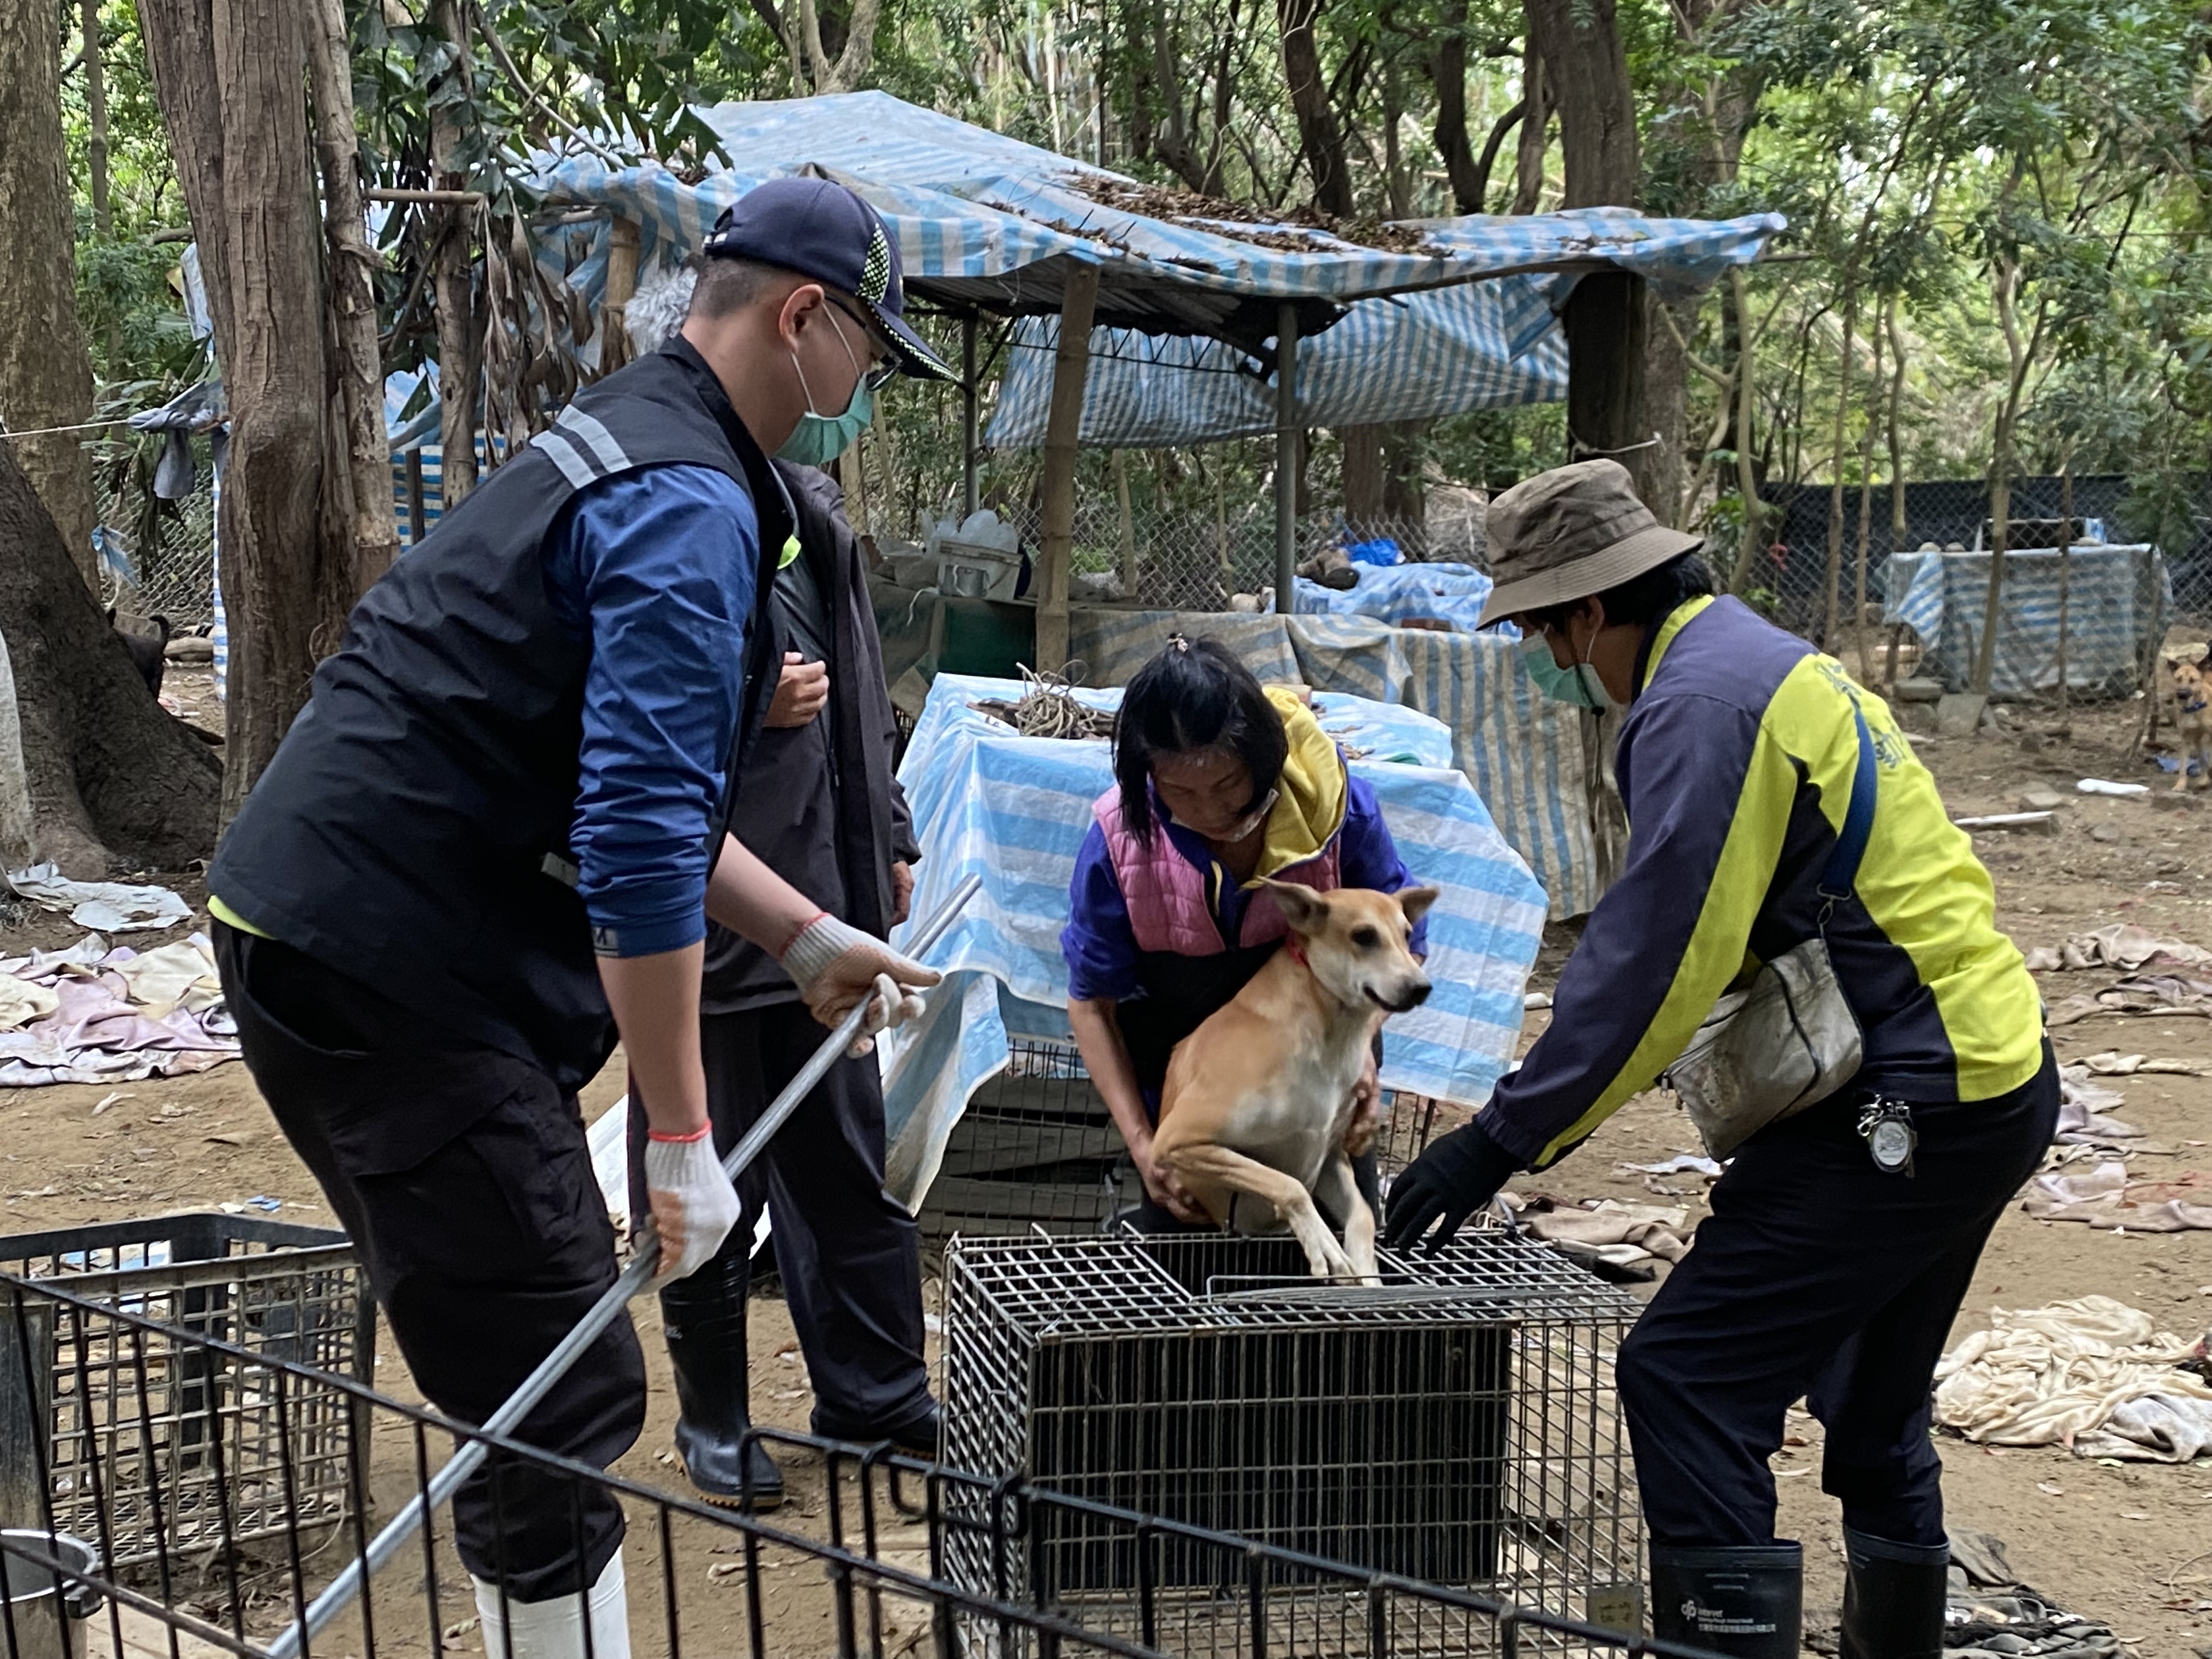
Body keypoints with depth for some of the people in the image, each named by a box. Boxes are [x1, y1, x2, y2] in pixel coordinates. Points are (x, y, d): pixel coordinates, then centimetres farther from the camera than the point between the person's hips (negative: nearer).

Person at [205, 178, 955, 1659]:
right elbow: (640, 839, -23)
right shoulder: (692, 509, -16)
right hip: (392, 975, -11)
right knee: (569, 1410, -7)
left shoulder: (625, 450, 19)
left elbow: (626, 790, 26)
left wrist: (809, 938, 22)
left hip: (321, 934, 11)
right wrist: (681, 1135, -18)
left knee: (532, 1382, 20)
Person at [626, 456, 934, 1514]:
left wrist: (888, 838, 20)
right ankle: (714, 1422, 22)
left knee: (847, 1158, 15)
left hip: (823, 889, 7)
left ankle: (873, 1391, 29)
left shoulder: (812, 508, 12)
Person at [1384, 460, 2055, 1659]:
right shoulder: (1763, 661, 15)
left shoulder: (1701, 703, -17)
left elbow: (1651, 959, -22)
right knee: (1870, 1392, 24)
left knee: (1686, 1374, -11)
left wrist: (1503, 1140, -18)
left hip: (1916, 1103, -11)